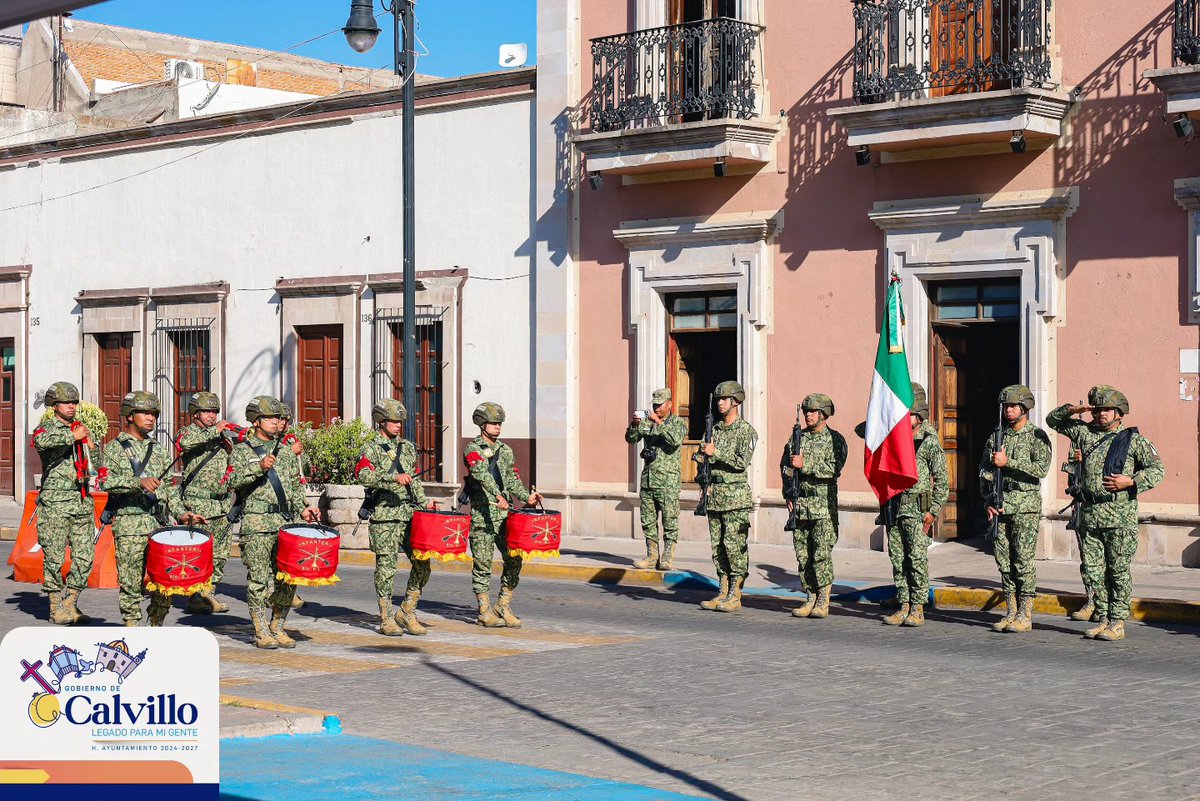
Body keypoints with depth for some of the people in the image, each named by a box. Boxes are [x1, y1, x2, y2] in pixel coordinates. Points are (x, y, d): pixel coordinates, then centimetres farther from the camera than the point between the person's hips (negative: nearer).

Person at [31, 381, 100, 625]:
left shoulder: (83, 430, 18)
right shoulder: (47, 428, 2)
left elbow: (97, 465, 21)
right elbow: (42, 441, -24)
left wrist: (92, 445, 4)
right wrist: (73, 436, -20)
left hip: (83, 501, 5)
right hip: (56, 501, -5)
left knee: (85, 556, 2)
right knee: (54, 556, -2)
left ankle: (70, 604, 13)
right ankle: (56, 607, 6)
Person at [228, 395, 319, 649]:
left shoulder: (286, 452, 18)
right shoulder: (243, 450, 3)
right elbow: (233, 480, -12)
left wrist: (302, 508, 8)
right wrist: (259, 467, -22)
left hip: (285, 522, 5)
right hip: (256, 524, -5)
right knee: (258, 578, -4)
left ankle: (278, 627, 14)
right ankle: (261, 631, 3)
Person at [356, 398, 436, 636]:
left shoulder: (408, 448, 18)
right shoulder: (371, 449, -2)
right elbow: (364, 475, -20)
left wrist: (424, 502, 12)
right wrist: (394, 478, -31)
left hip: (410, 514, 6)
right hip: (384, 517, -6)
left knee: (422, 564, 2)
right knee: (386, 567, -2)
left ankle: (407, 611, 16)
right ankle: (386, 619, 7)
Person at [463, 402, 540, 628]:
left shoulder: (506, 451, 16)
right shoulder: (473, 449, -5)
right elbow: (481, 474, -22)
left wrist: (526, 497, 0)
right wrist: (497, 495, -37)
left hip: (505, 515, 6)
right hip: (482, 515, -6)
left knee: (514, 559, 0)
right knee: (483, 564, 0)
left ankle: (503, 606, 11)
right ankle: (484, 611, 8)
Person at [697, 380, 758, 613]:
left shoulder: (746, 430, -5)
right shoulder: (715, 429, 15)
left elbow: (742, 462, -16)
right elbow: (704, 457, 21)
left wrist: (716, 452, -16)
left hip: (736, 496, -7)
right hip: (714, 494, 7)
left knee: (734, 545, -7)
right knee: (718, 545, 7)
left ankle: (735, 594, -3)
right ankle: (723, 592, 12)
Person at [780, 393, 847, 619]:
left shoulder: (835, 440, 0)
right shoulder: (797, 437, 14)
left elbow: (833, 469, -14)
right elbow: (785, 467, 16)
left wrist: (805, 464, -19)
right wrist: (789, 496, 6)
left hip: (823, 506, -5)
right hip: (799, 505, 5)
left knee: (822, 554, -9)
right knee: (803, 554, 5)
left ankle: (823, 602, -4)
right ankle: (810, 599, 12)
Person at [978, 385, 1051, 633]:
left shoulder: (1037, 436, -1)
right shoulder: (996, 436, 13)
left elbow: (1041, 468, -15)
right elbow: (984, 472, 14)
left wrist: (1008, 462, -16)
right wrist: (988, 502, 3)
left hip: (1025, 506, -5)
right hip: (1000, 507, 5)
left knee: (1024, 561, -5)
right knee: (1004, 561, 6)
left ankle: (1025, 615, -1)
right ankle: (1011, 612, 13)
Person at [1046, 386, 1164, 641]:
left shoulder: (1134, 440, 3)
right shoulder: (1085, 433, 13)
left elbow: (1157, 469, 1)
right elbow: (1053, 420, 25)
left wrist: (1131, 481, -12)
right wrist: (1071, 410, 7)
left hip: (1120, 517, -4)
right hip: (1089, 515, 4)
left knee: (1118, 572, -1)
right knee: (1092, 571, 6)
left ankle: (1117, 623, 5)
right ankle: (1102, 619, 15)